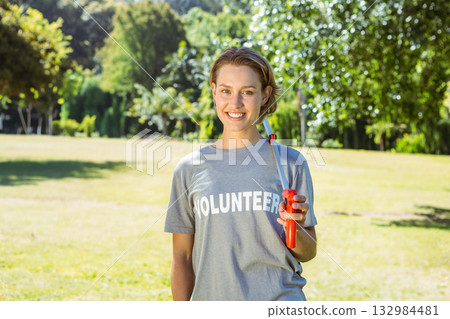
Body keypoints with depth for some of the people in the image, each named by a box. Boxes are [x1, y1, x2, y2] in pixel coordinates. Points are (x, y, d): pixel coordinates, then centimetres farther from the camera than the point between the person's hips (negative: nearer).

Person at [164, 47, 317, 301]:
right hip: (211, 298, 1)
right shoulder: (189, 169, 2)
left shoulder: (290, 163, -1)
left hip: (280, 298, -1)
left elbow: (308, 253, 4)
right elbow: (182, 258, 5)